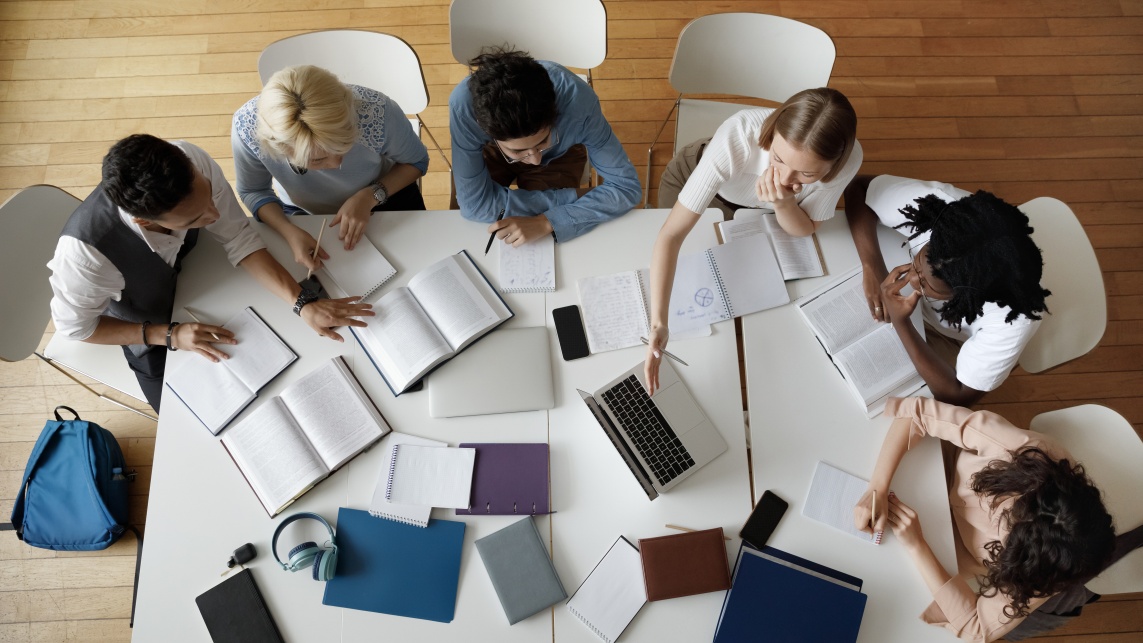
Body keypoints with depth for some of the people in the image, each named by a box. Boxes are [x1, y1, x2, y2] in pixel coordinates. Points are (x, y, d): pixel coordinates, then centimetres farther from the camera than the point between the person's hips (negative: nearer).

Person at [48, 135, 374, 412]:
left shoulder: (192, 163, -38)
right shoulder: (85, 250, -44)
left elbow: (239, 237, -25)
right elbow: (74, 326, -23)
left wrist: (304, 303, -34)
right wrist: (169, 335, -29)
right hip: (146, 329, -3)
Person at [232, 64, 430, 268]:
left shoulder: (377, 112, -38)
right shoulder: (247, 127, -35)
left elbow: (416, 161, -15)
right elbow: (253, 192, -14)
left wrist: (370, 196, -30)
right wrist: (289, 232, -33)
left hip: (384, 197, -1)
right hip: (303, 215, 1)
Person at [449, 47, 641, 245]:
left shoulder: (578, 100, -42)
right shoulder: (464, 104, -42)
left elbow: (627, 186, -32)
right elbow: (474, 205, -37)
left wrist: (547, 222, -43)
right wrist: (574, 197, -34)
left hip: (557, 155, 0)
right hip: (492, 151, 0)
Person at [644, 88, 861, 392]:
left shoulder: (848, 159, -36)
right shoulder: (737, 136, -46)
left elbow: (805, 229, -19)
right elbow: (672, 233, -45)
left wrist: (783, 203, -43)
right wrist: (658, 322, -55)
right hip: (692, 178, -2)